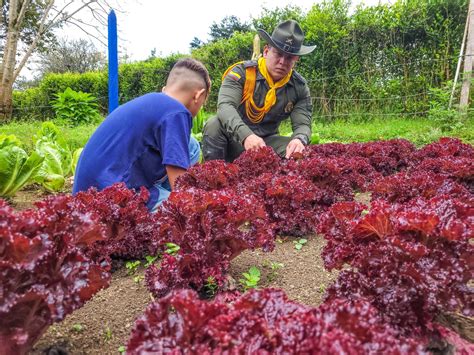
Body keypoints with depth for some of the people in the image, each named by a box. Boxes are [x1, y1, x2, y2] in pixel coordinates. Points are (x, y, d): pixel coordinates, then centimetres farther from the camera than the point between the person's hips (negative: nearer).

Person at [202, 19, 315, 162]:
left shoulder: (299, 87, -1)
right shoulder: (242, 72, -13)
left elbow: (303, 124, -6)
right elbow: (225, 106, -28)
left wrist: (299, 140, -33)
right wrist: (246, 135, -48)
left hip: (267, 141, 3)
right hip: (234, 138, -2)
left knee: (298, 151, -23)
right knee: (215, 125, -32)